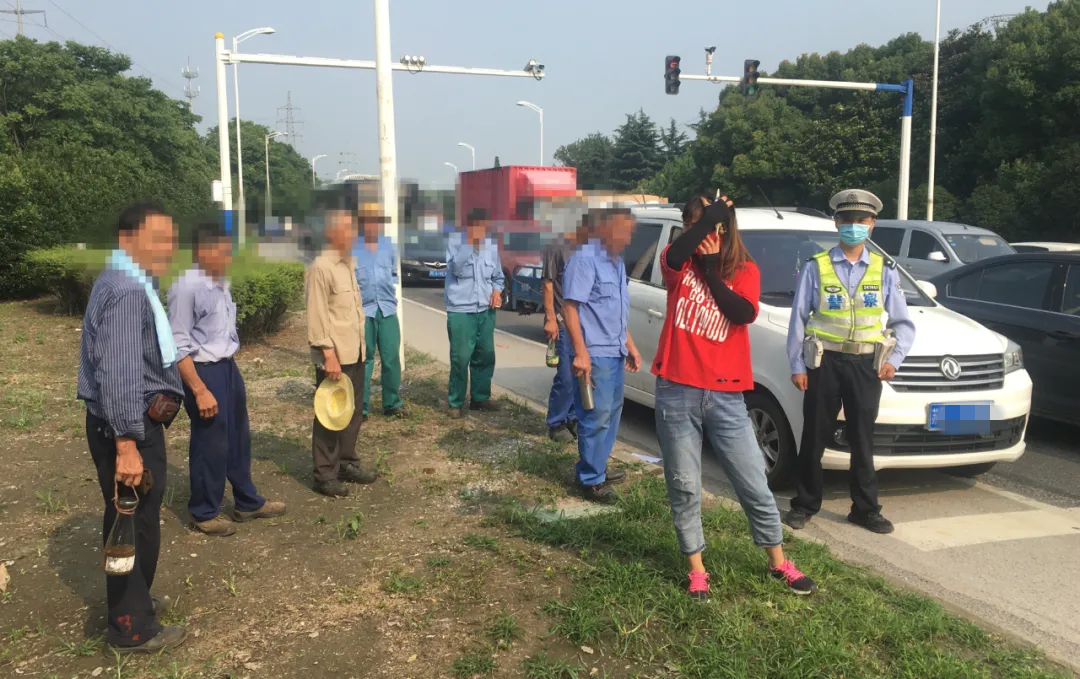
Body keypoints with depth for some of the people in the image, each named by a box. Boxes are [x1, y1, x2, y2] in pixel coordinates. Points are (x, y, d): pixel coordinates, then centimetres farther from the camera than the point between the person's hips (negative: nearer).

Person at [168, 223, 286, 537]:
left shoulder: (221, 283, 6)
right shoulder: (186, 288, -21)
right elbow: (178, 347, -21)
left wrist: (228, 366, 16)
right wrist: (200, 391, -21)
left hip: (228, 367, 9)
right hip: (203, 372, -9)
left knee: (238, 438, 20)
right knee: (210, 444, 5)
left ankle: (248, 502, 38)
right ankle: (205, 514, 26)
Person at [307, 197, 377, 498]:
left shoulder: (349, 264, 13)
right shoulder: (321, 267, -13)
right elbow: (317, 316, -16)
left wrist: (361, 344, 15)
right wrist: (329, 354, -20)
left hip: (355, 352, 8)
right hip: (334, 355, -8)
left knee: (353, 412, 16)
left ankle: (346, 462, 29)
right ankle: (325, 475, 11)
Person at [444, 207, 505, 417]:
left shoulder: (491, 246, 9)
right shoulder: (454, 242, -6)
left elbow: (498, 276, 18)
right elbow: (457, 269, -23)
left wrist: (497, 290, -2)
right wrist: (469, 242, -25)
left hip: (486, 311, 5)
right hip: (461, 311, -5)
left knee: (486, 356, 11)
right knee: (461, 358, -5)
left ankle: (480, 397, 25)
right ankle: (456, 403, 7)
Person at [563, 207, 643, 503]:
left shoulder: (616, 261, 14)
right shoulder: (585, 258, -16)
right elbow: (570, 307, -20)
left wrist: (629, 345, 23)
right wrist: (580, 353, -24)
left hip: (615, 353, 10)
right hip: (594, 354, -10)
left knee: (612, 413, 18)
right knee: (596, 418, -4)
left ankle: (598, 468, 32)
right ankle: (591, 481, 7)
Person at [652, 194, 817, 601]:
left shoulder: (745, 271, 4)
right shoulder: (679, 263, 4)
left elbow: (743, 313, -17)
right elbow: (675, 255, -23)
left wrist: (711, 266, -10)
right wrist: (709, 215, -17)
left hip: (725, 397, 0)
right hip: (676, 393, 0)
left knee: (754, 485, 8)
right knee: (684, 488, 7)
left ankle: (779, 563, 26)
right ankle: (696, 570, 23)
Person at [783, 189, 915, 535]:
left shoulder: (884, 270, 5)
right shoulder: (816, 267, -2)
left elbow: (903, 323, 8)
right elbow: (798, 319, -1)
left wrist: (894, 358, -6)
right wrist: (797, 365, -4)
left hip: (866, 364, 2)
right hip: (824, 361, -1)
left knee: (862, 440, 8)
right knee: (814, 438, 6)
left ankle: (865, 509, 20)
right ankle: (805, 504, 20)